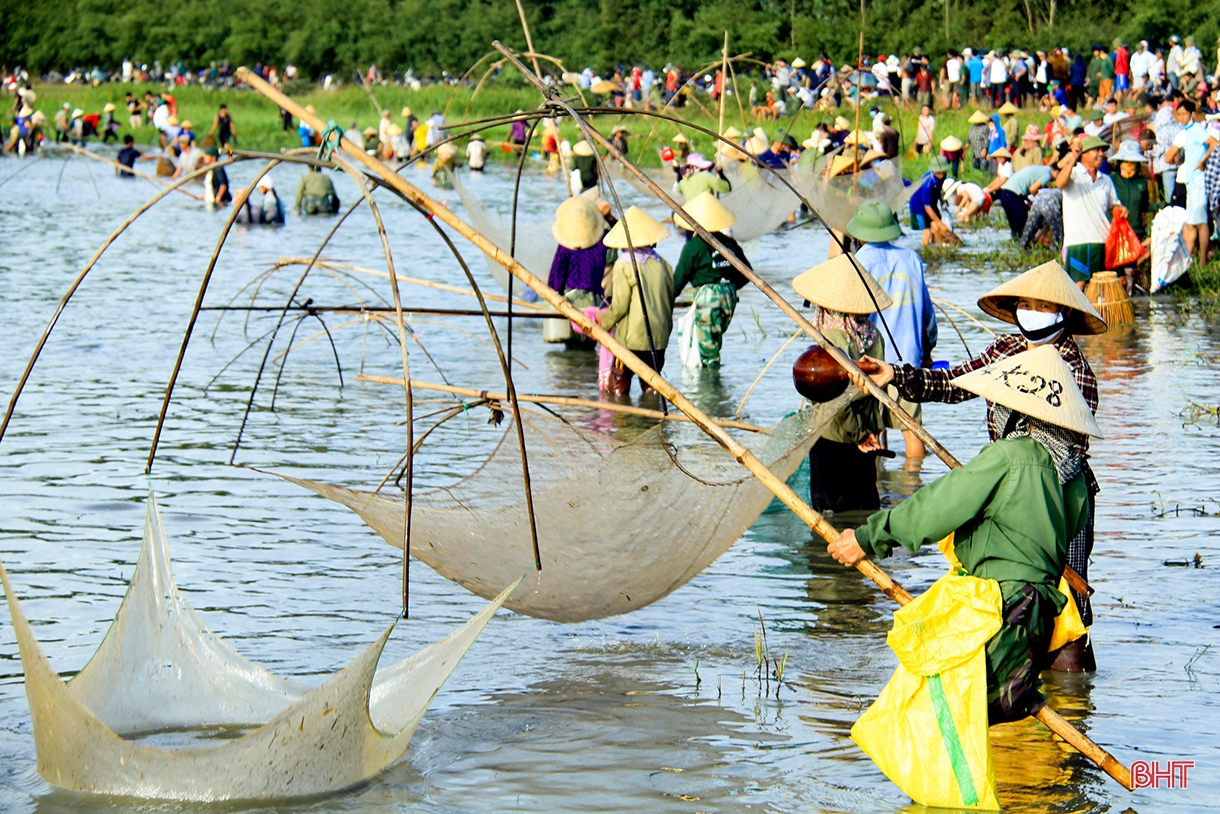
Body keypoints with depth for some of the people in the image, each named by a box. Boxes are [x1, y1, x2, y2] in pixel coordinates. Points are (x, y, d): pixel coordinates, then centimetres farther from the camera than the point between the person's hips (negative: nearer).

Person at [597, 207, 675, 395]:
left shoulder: (624, 265, -9)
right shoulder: (663, 264, 5)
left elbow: (619, 307, -11)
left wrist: (602, 321, 7)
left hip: (631, 339, -5)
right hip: (659, 338, 5)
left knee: (618, 390, 3)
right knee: (652, 386, 15)